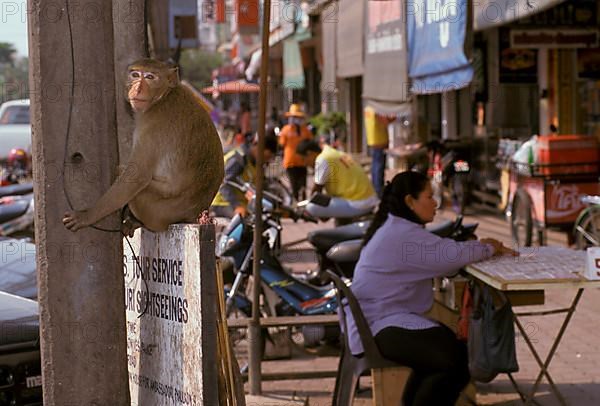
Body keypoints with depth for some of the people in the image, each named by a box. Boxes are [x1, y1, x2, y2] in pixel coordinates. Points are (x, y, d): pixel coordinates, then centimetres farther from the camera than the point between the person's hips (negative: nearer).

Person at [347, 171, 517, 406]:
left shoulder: (396, 229, 15)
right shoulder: (402, 235, -18)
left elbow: (439, 253, 18)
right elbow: (450, 255, -19)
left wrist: (481, 246, 5)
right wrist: (490, 249, -1)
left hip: (389, 316, 11)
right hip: (378, 327, -11)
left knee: (458, 350, 2)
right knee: (452, 361, -23)